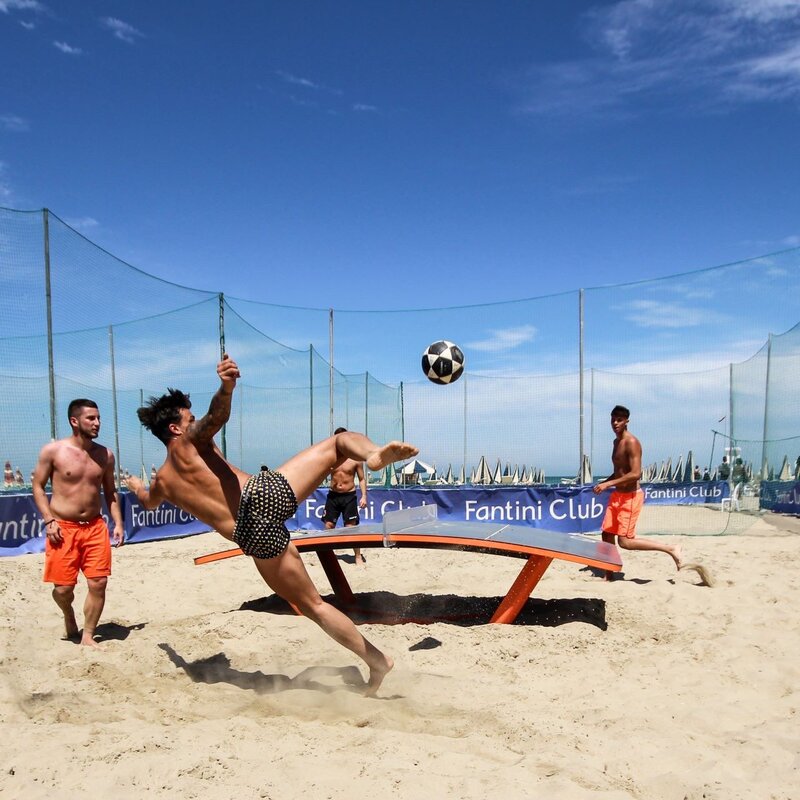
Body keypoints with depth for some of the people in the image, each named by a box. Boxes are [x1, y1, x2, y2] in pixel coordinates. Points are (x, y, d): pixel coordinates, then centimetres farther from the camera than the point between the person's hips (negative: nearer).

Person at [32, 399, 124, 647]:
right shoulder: (53, 451, -6)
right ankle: (69, 615, 34)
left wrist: (118, 522, 4)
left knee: (99, 583, -3)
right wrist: (49, 521, -11)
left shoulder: (105, 455, 5)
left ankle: (88, 636, 13)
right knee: (63, 587, 0)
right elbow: (38, 486, -1)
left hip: (95, 526, 3)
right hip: (63, 528, -3)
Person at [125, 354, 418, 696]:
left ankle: (377, 660, 9)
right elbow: (217, 415, -13)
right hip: (267, 491, -3)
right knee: (340, 441, 7)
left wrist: (136, 486, 74)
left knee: (312, 605, 15)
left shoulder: (161, 482, 25)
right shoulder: (189, 441, 14)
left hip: (251, 534, 3)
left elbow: (148, 503, 53)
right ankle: (374, 454, -29)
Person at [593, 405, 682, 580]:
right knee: (607, 534, 9)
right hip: (617, 495, 9)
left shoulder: (631, 442, -17)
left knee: (625, 542, -9)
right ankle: (609, 575, 19)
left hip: (631, 496, -9)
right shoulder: (617, 442, 12)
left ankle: (670, 549, 0)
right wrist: (604, 483, 9)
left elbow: (635, 474, -25)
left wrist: (608, 484, -25)